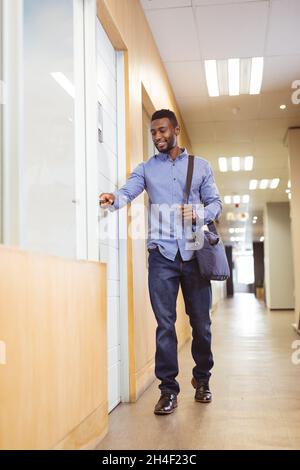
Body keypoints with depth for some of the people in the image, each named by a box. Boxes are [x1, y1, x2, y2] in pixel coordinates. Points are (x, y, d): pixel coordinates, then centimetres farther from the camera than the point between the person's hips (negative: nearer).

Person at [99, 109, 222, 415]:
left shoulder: (200, 166, 13)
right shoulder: (146, 168, 12)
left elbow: (216, 203, 10)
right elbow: (128, 191, -5)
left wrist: (198, 213, -12)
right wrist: (113, 199, -28)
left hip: (194, 252, 1)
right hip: (162, 254, 0)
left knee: (201, 321, 6)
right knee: (165, 324, -1)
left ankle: (202, 379, 26)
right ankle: (168, 389, 8)